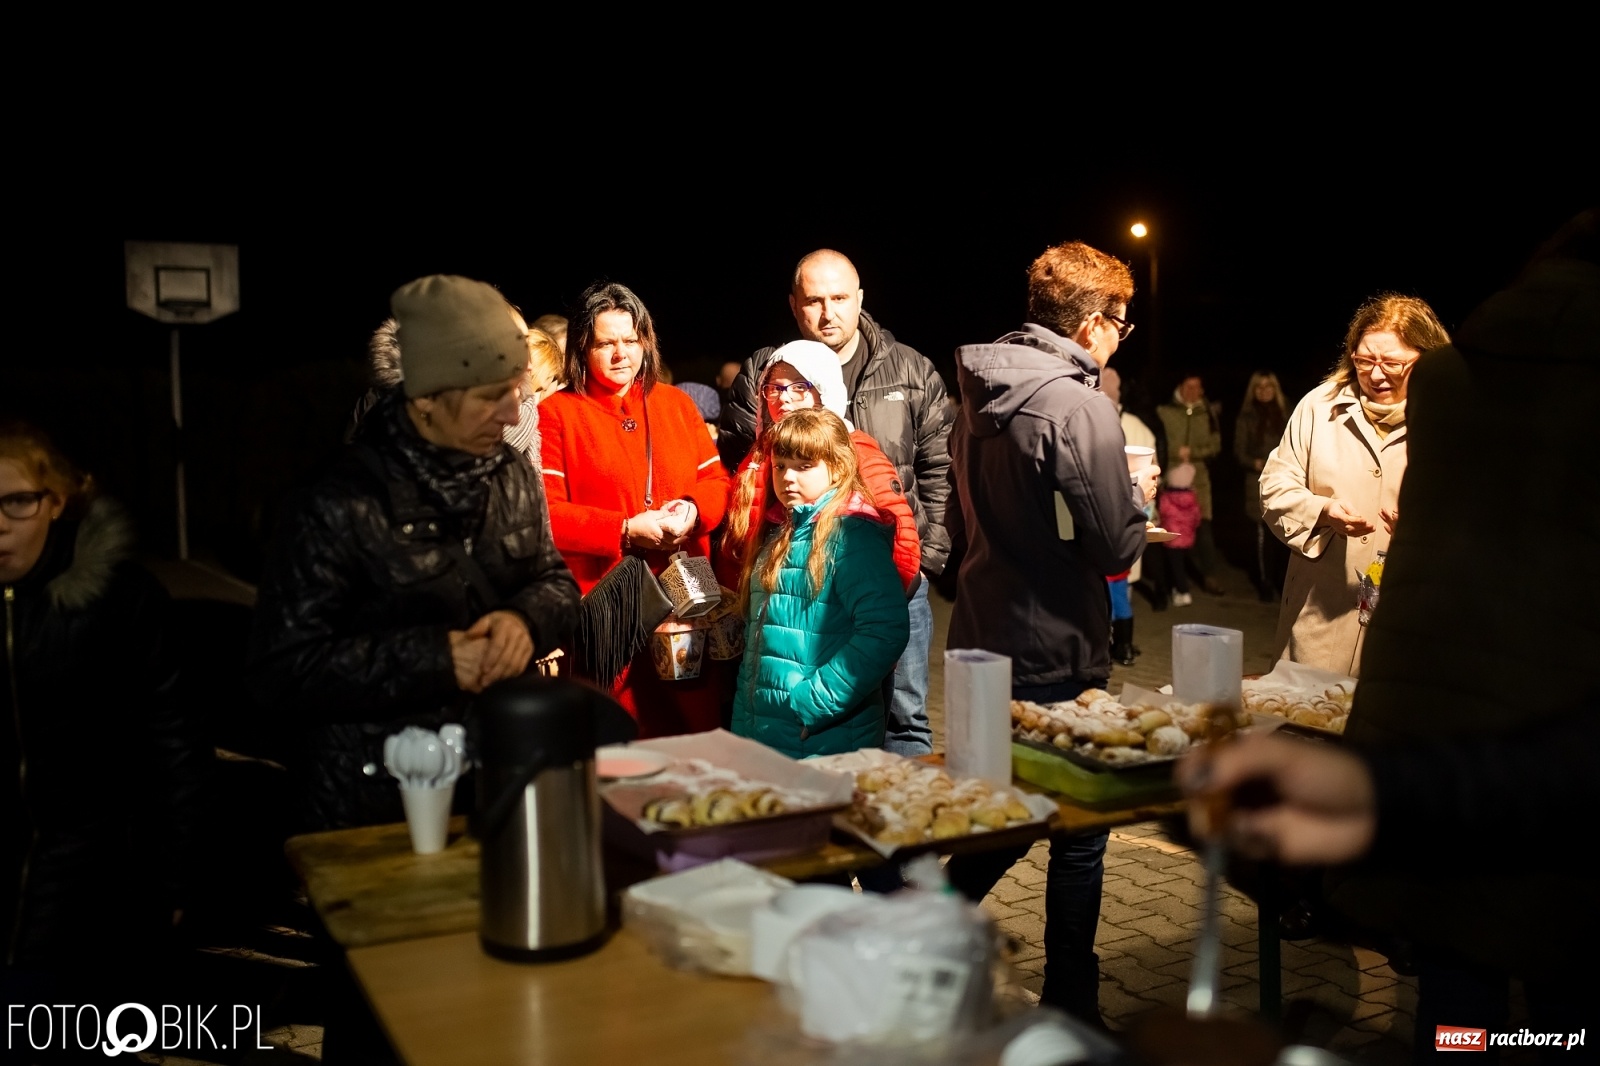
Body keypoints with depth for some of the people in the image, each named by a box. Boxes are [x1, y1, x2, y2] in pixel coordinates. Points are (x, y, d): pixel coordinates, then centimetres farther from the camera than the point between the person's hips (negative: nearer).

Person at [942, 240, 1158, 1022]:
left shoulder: (981, 397, 6)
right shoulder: (1080, 408, -19)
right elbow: (1117, 551, -16)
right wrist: (1136, 495, 2)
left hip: (981, 639, 8)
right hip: (1055, 656, -8)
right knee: (1078, 832, 8)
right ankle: (1069, 1009, 21)